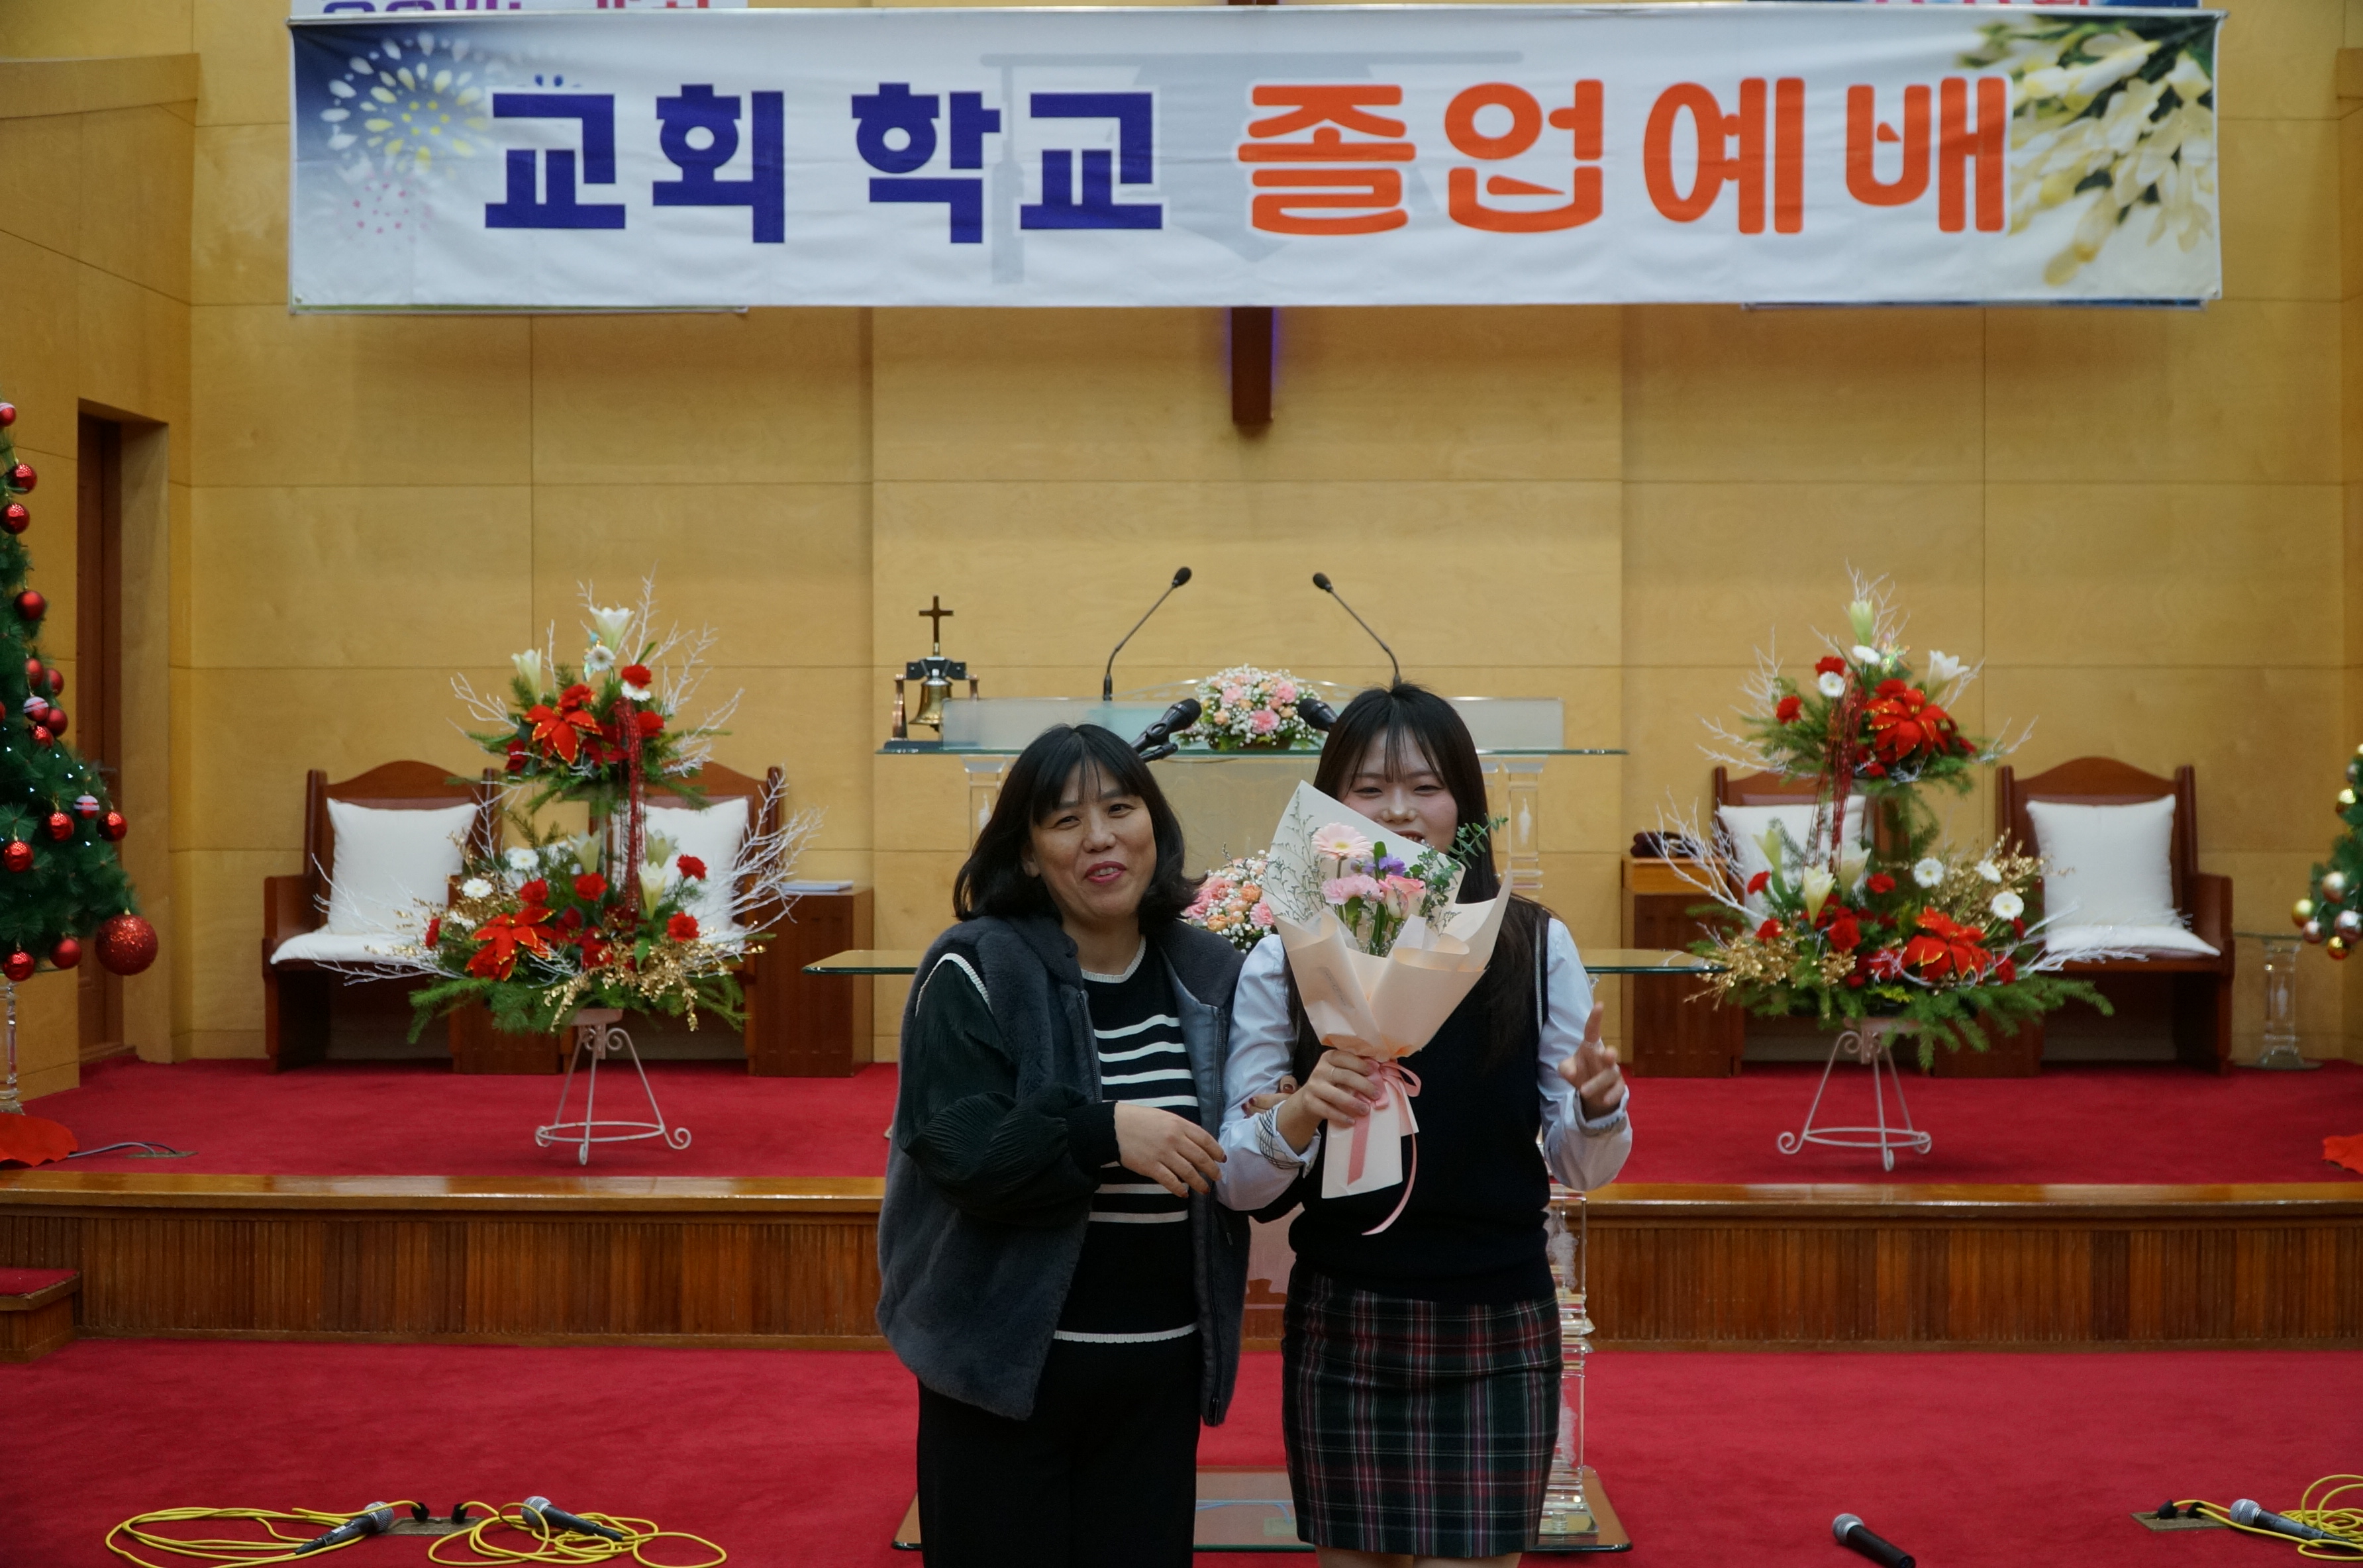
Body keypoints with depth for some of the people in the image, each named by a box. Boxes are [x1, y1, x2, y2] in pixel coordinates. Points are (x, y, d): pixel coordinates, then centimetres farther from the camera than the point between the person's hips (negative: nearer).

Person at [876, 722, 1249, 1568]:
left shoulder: (1208, 976, 5)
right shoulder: (974, 975, -8)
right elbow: (956, 1150, -20)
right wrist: (1104, 1132, -32)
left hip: (1159, 1371, 4)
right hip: (1005, 1365, -4)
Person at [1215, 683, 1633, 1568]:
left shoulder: (1534, 948, -1)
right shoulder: (1284, 964, -3)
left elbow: (1581, 1168, 3)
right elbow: (1236, 1184, -6)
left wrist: (1598, 1106, -18)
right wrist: (1301, 1112, -25)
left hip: (1498, 1332, 0)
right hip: (1342, 1329, 0)